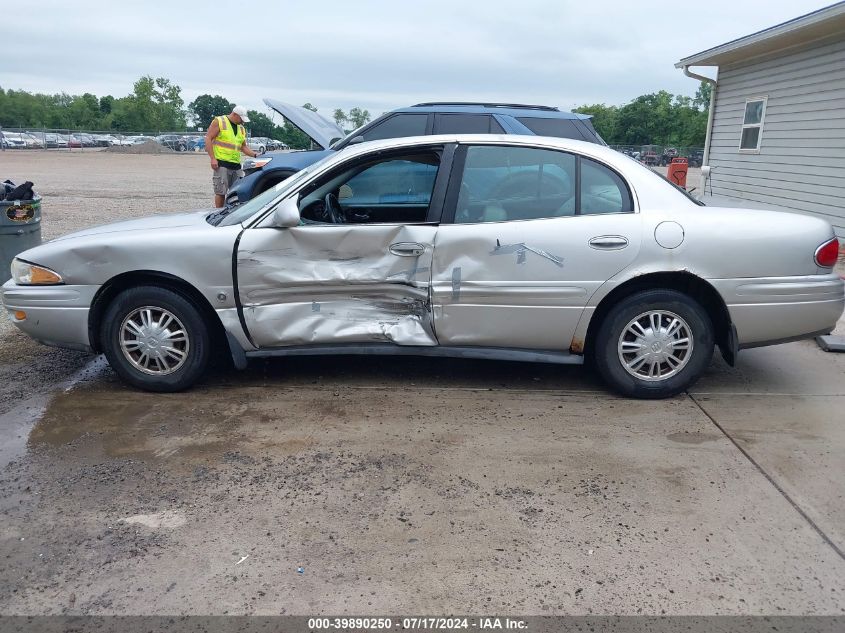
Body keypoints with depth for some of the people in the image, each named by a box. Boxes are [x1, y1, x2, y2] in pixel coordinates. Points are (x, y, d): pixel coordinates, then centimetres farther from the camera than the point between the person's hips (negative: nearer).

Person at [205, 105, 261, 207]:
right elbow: (208, 139, -4)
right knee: (221, 192, -8)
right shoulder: (219, 121, 1)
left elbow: (243, 147, 24)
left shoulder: (241, 128, 20)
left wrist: (255, 155, 7)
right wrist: (213, 158, -13)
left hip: (236, 165, 6)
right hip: (221, 163, -6)